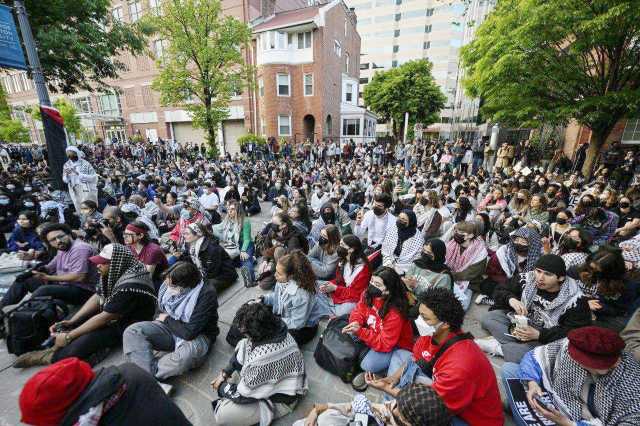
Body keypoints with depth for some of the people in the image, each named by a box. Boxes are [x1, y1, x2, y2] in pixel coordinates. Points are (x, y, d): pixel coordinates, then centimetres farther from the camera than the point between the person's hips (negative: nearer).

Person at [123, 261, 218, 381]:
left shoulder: (207, 294, -28)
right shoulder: (168, 284, -10)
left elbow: (190, 332, -26)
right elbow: (160, 312, 13)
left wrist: (167, 320, -13)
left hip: (198, 334, -6)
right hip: (170, 328, 6)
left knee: (186, 356, -37)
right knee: (131, 332, -12)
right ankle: (151, 374, -19)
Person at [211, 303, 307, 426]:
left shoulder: (261, 358, -41)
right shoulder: (276, 329, -20)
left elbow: (242, 394, -24)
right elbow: (244, 346, -1)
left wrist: (221, 387, -4)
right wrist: (225, 373, -2)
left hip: (278, 400, -8)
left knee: (222, 414, -15)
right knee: (242, 345, 5)